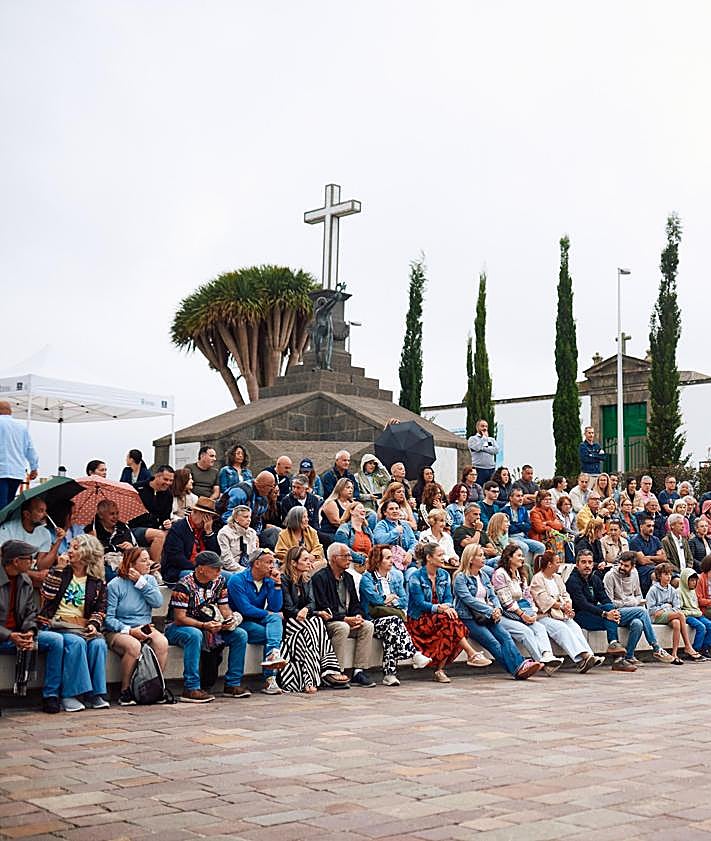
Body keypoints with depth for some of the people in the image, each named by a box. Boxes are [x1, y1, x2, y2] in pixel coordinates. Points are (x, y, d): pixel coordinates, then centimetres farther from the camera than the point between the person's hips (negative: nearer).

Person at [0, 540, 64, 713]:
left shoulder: (26, 581, 9)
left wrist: (29, 632, -12)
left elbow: (30, 612, 9)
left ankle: (50, 695, -9)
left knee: (56, 640, -12)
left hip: (19, 635, 7)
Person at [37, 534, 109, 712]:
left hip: (83, 627, 2)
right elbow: (47, 594, -5)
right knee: (76, 642, -33)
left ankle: (96, 693, -22)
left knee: (99, 643, -28)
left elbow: (100, 609, 12)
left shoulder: (98, 582, 14)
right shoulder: (60, 571, 12)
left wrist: (93, 624, -7)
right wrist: (59, 569, -7)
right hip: (57, 624, -2)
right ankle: (69, 695, -31)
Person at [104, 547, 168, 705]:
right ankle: (125, 691, -19)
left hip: (144, 628, 4)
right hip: (118, 631, -4)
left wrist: (141, 582, -10)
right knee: (133, 645, -36)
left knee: (162, 642, -27)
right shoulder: (115, 585, -5)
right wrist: (129, 630, -21)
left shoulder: (149, 580, 11)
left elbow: (158, 602, -6)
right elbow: (108, 618, -9)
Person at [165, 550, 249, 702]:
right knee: (195, 635, -40)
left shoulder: (219, 582, 2)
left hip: (207, 627, 7)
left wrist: (230, 620, -18)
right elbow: (179, 618, -23)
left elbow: (224, 608, 5)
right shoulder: (184, 585, -20)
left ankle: (233, 684, -7)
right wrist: (204, 625, -34)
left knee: (240, 634, -9)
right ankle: (191, 688, -37)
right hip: (177, 628, -7)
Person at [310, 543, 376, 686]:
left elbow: (355, 603, 19)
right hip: (327, 622, -7)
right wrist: (345, 619, -21)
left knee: (368, 626, -16)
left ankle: (359, 672, -17)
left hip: (347, 621, 7)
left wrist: (358, 616, -5)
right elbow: (323, 609, -18)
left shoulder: (348, 578, 16)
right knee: (342, 628, -36)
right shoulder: (319, 578, -10)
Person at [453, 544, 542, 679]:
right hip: (469, 618, -6)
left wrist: (498, 609, -6)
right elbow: (468, 600, -13)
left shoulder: (483, 577, 21)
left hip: (488, 616, 6)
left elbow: (493, 596, 17)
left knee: (505, 635, -21)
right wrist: (490, 611, -17)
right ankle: (516, 669, -34)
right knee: (493, 642, -25)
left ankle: (521, 665, -37)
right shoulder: (460, 577, -2)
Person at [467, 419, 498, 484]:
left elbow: (496, 450, 2)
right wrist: (484, 437, -1)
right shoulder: (472, 439, 6)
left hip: (491, 469, 4)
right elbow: (477, 448, -13)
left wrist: (483, 448, -7)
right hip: (479, 469, -4)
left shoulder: (491, 439, 18)